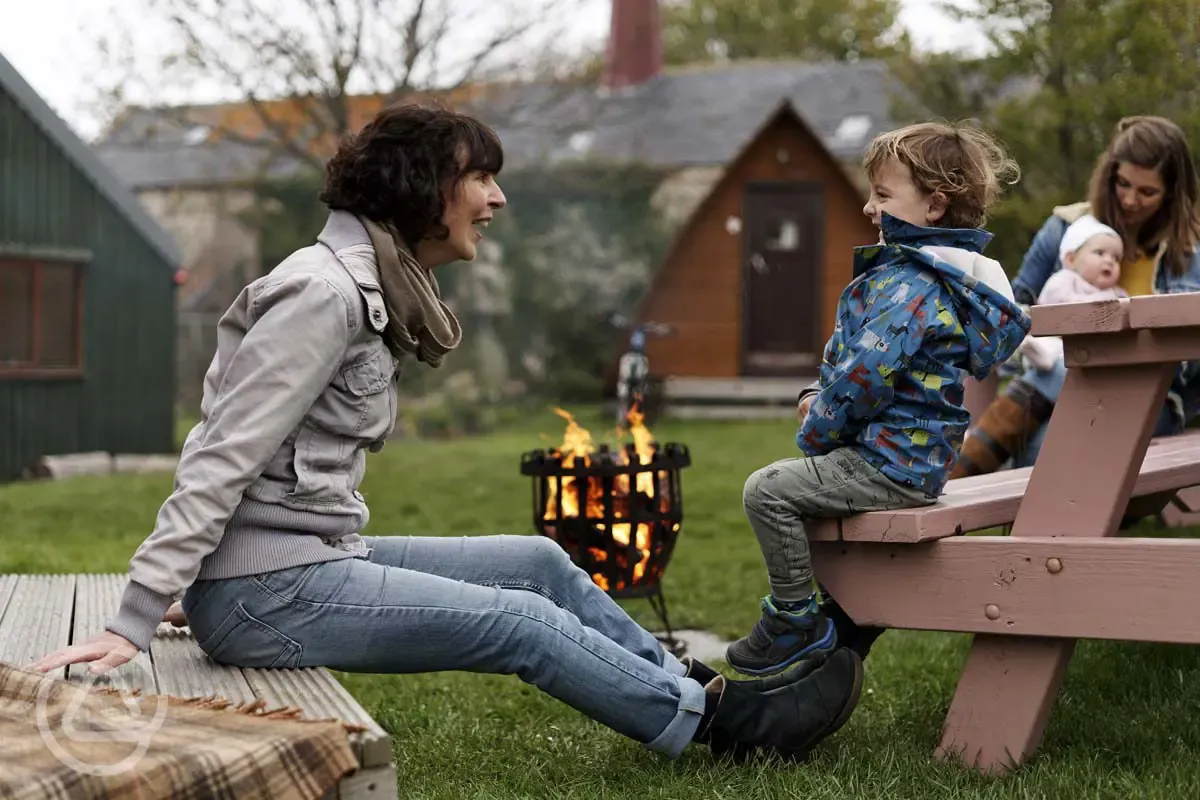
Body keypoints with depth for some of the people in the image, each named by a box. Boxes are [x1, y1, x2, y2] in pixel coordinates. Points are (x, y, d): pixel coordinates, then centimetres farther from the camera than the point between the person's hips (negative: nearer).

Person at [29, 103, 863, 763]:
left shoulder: (373, 291, 13)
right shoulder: (325, 291, -18)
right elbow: (220, 461, -21)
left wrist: (194, 589, 11)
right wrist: (132, 626, -23)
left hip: (312, 561, 9)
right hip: (265, 593, -9)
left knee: (540, 561, 9)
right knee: (518, 622, -6)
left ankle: (687, 684, 23)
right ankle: (713, 718, 9)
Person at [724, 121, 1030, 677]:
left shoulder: (910, 286, -22)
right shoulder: (927, 271, 14)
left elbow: (865, 376, -26)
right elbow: (854, 359, 23)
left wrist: (815, 434, -11)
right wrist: (820, 396, 8)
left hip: (891, 464, -11)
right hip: (913, 453, 11)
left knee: (768, 490, -15)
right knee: (794, 484, 28)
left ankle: (796, 619, -5)